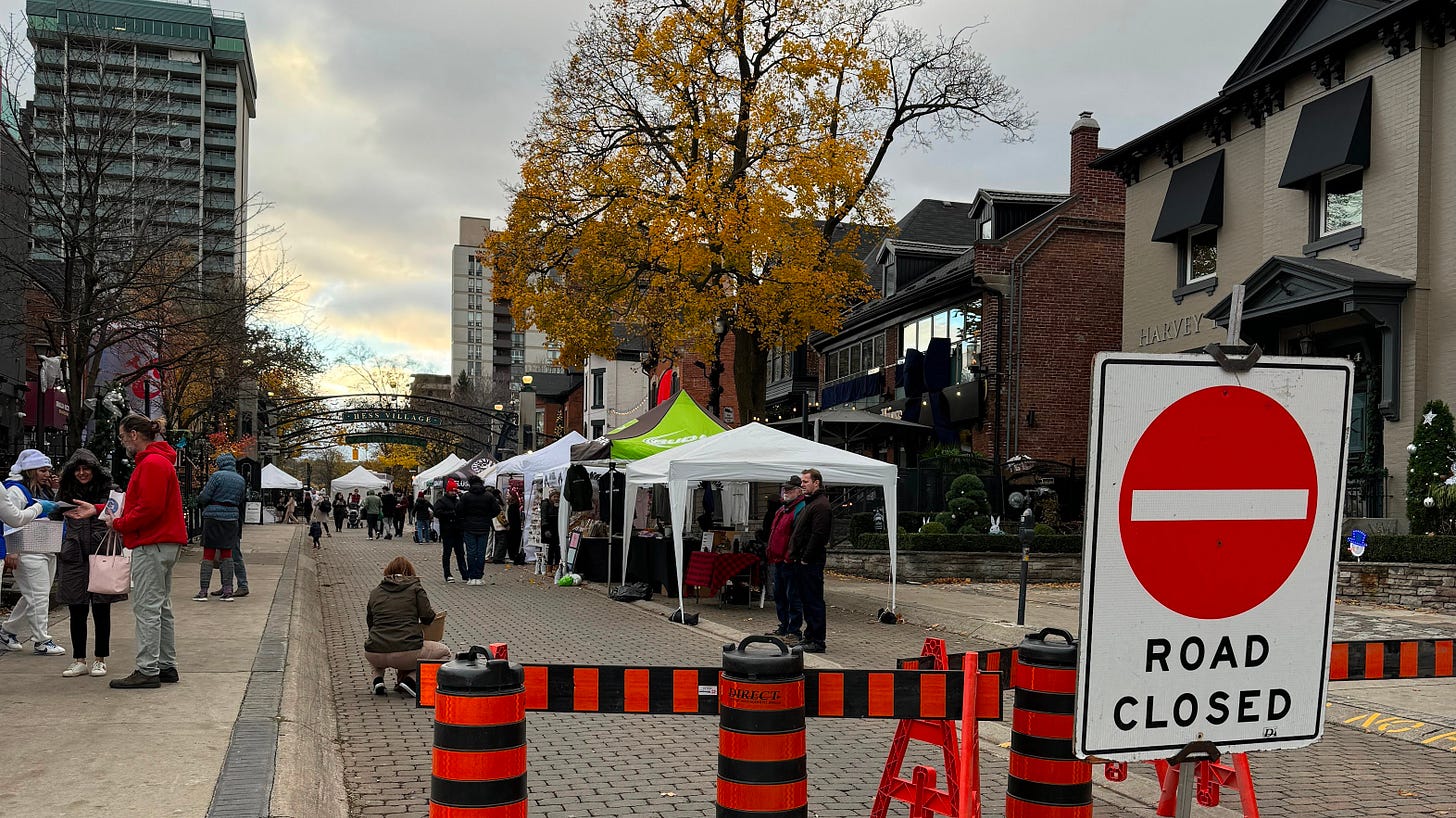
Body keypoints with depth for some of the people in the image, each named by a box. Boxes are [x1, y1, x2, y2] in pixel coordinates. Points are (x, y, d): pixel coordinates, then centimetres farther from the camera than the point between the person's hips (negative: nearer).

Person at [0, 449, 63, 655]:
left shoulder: (43, 491, 21)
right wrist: (39, 507, -17)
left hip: (47, 551, 10)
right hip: (29, 552, -9)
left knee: (32, 597, 13)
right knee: (38, 596, -8)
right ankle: (42, 641, -3)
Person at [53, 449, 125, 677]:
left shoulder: (106, 490, 1)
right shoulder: (68, 493, 12)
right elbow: (55, 514, 20)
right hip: (75, 558, 3)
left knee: (101, 611, 3)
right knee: (77, 611, 6)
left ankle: (99, 660, 14)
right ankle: (79, 661, 16)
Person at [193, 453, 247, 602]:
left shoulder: (217, 476, -8)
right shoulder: (241, 480, 9)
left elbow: (204, 498, -9)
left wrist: (200, 498, 12)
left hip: (213, 517, -5)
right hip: (231, 519, 5)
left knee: (208, 555, 1)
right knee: (227, 555, 10)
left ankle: (203, 591, 0)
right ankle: (228, 591, 6)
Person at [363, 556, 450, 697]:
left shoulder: (375, 593, 16)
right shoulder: (415, 588, 6)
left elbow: (370, 624, 21)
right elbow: (427, 617, -3)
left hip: (376, 656, 4)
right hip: (407, 653, -4)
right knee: (444, 652, 20)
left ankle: (377, 678, 13)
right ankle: (411, 679, -1)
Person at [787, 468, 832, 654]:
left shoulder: (821, 505, -13)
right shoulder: (809, 503, 20)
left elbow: (818, 535, -20)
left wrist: (806, 558, -18)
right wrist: (794, 554, 14)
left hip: (812, 562, -10)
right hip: (802, 561, 10)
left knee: (814, 601, -7)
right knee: (805, 599, 14)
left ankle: (817, 641, -3)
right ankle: (809, 636, 22)